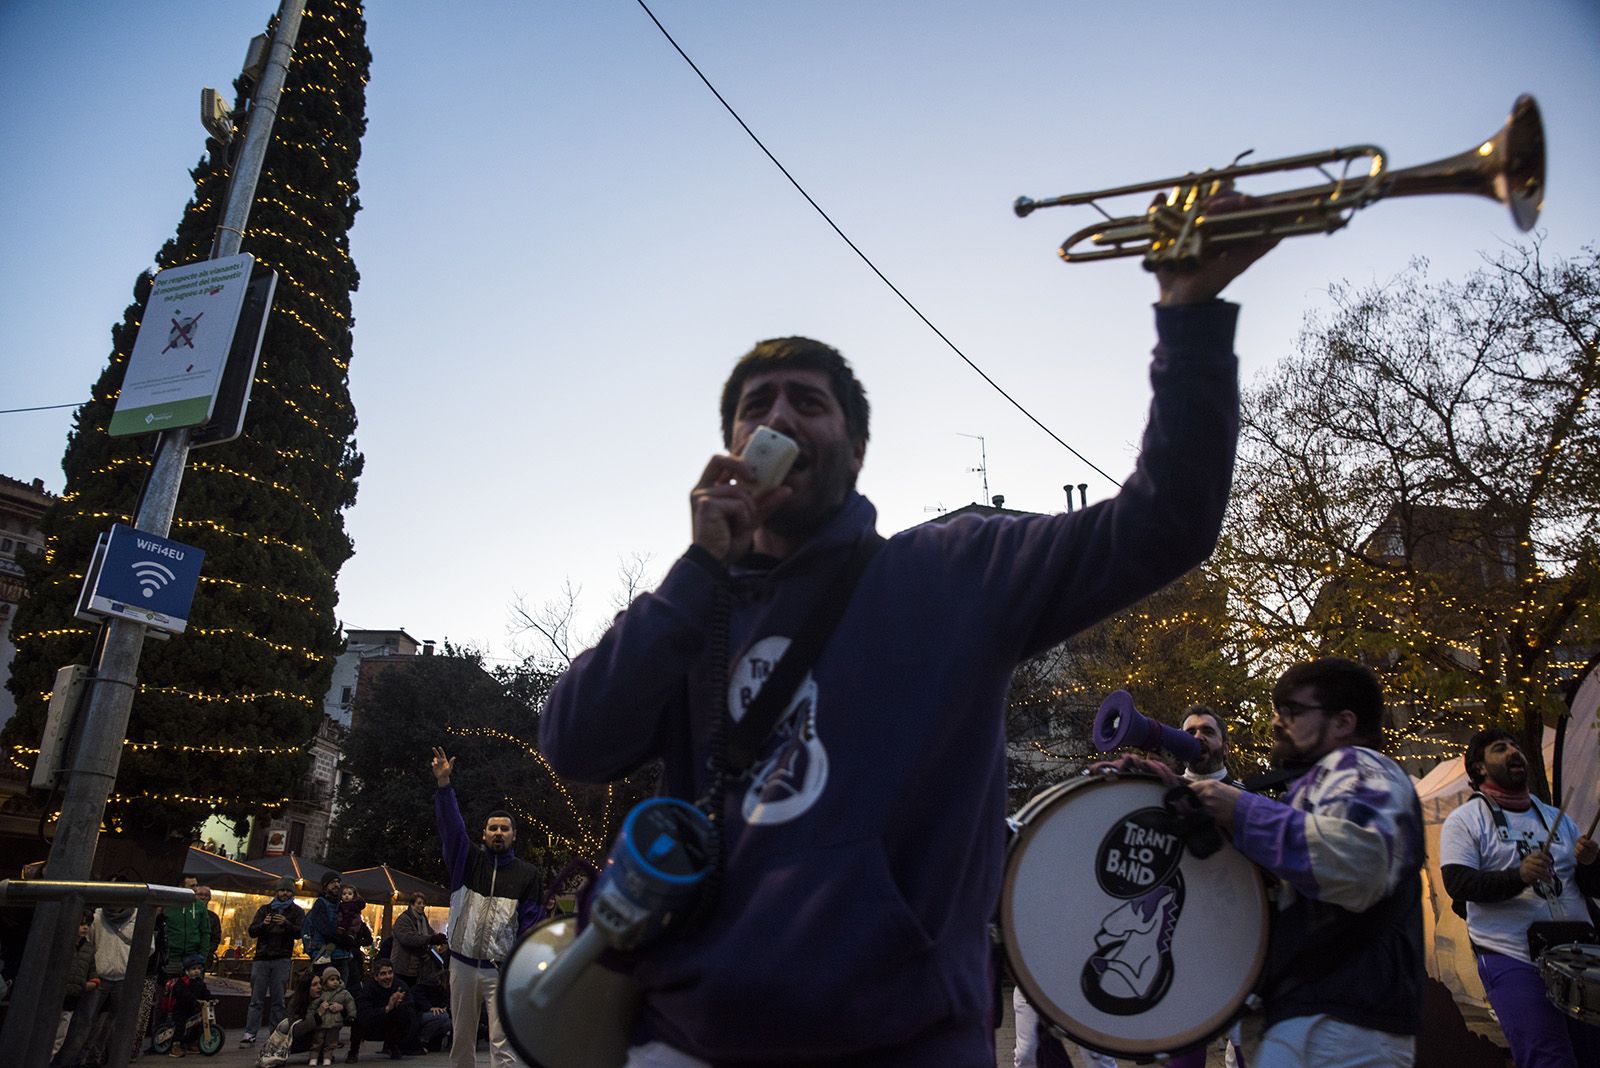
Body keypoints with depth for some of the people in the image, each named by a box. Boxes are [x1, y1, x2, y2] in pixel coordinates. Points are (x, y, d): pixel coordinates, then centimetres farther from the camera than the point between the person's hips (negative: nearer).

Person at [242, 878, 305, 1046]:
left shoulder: (297, 912, 10)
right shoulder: (265, 910, 16)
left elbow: (300, 932, -5)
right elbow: (252, 931, 7)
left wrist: (286, 923, -23)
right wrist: (263, 924, -14)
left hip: (282, 959, -2)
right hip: (262, 958, 2)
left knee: (278, 999, -2)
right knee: (257, 998, -3)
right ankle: (250, 1034, -2)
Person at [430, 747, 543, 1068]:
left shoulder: (527, 874, 2)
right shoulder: (468, 861, 6)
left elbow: (532, 923, -1)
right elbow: (451, 826, -8)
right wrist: (443, 783, -22)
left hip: (503, 970, -2)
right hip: (463, 964, 2)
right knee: (461, 1040, 12)